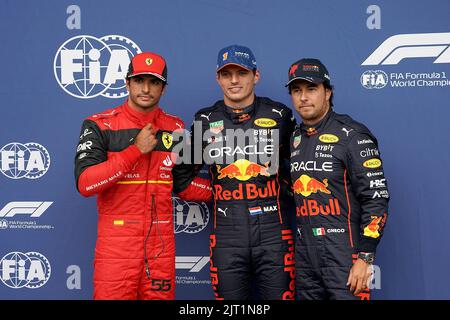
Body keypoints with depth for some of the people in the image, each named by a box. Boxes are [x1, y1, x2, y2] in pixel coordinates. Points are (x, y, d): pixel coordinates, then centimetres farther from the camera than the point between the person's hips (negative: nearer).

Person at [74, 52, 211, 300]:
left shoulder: (175, 128, 8)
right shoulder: (100, 126, -4)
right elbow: (85, 183, -16)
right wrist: (136, 150, -16)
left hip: (161, 246, 4)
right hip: (116, 245, -3)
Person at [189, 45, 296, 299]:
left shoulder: (280, 115, 4)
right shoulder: (205, 121, 6)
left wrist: (283, 188, 6)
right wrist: (214, 191, 7)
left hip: (273, 232, -1)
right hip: (227, 235, 1)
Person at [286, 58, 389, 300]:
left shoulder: (351, 135, -8)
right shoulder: (294, 139, 11)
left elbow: (376, 196, -13)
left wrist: (365, 258, -17)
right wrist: (292, 249, 13)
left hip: (344, 253, -6)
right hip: (304, 255, 6)